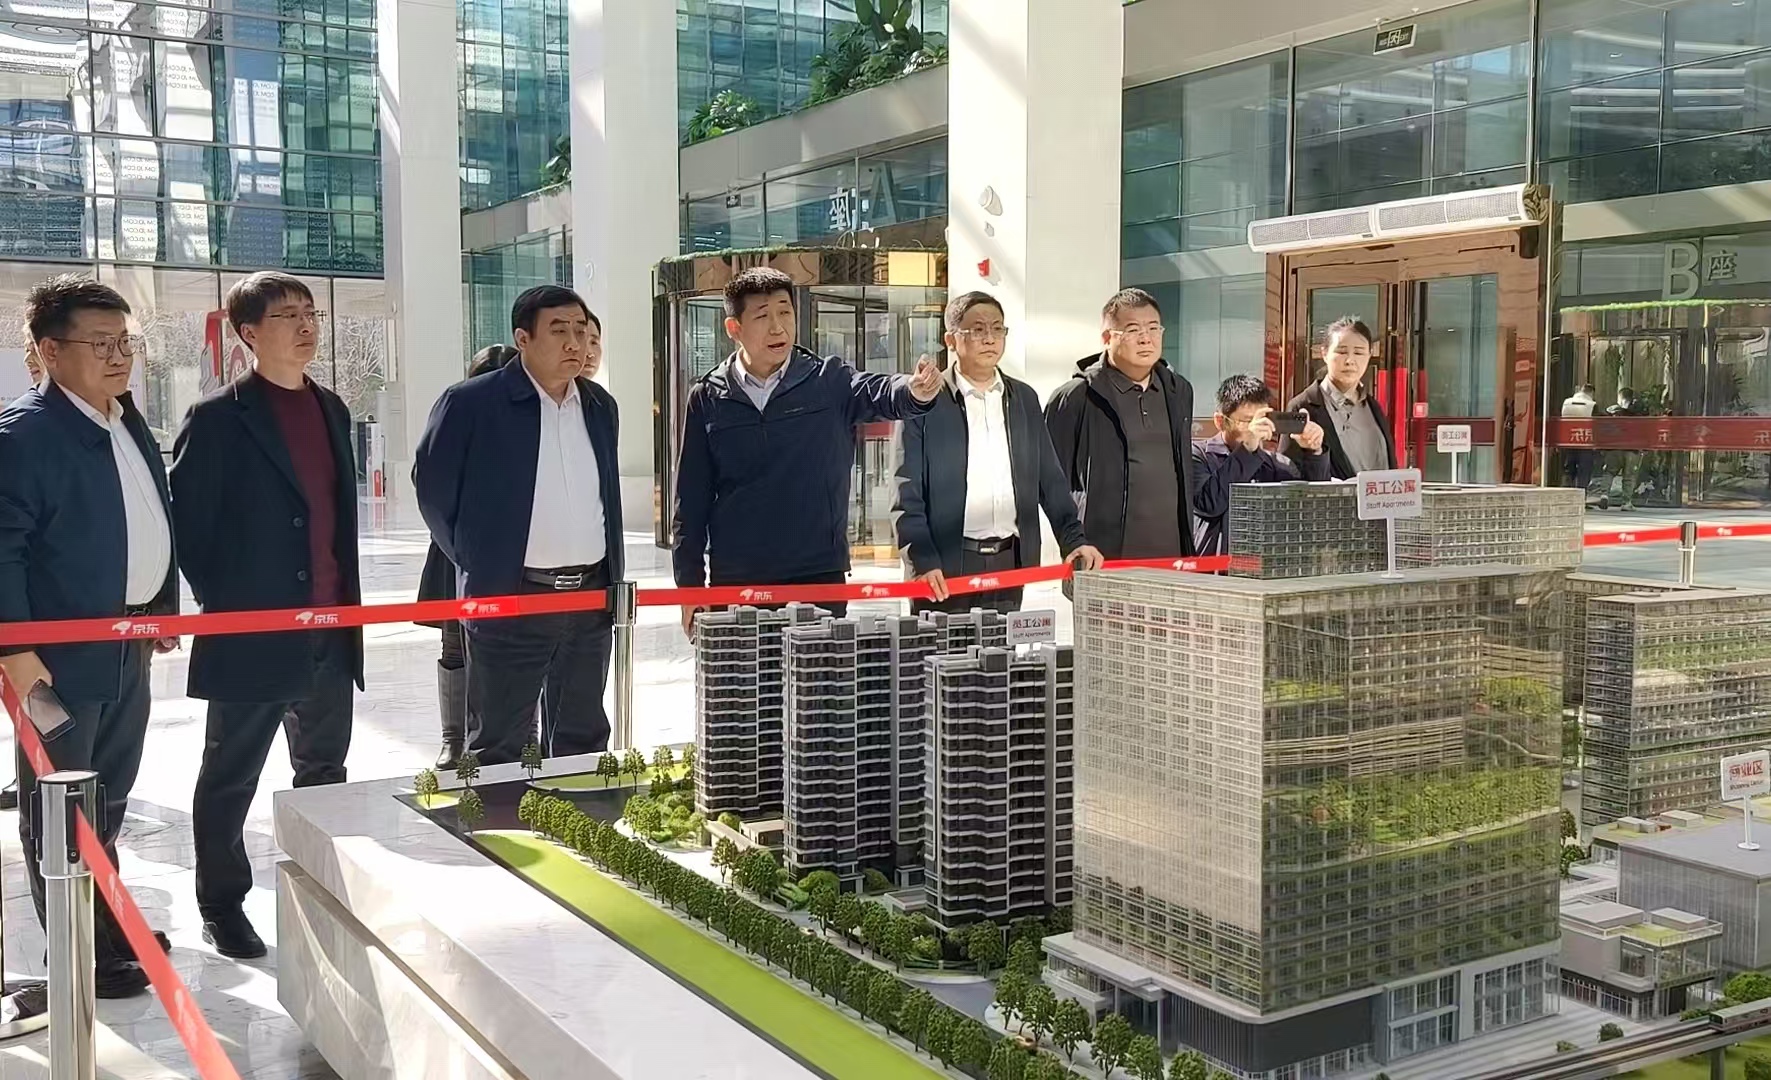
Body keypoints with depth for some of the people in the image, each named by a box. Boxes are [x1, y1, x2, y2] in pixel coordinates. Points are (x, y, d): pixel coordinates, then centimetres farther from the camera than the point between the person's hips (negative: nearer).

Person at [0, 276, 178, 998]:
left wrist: (163, 606, 18)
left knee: (108, 800, 21)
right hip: (61, 657, -9)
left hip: (129, 652, 9)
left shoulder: (131, 428, 11)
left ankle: (110, 928, 35)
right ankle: (79, 956, 14)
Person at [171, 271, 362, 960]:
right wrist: (220, 603, -8)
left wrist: (347, 600, 13)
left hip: (330, 632, 6)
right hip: (252, 635, -6)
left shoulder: (331, 410, 11)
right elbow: (187, 520, -9)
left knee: (324, 769, 16)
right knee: (232, 777, 7)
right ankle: (221, 905, 20)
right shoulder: (219, 419, -9)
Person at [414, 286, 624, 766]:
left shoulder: (600, 406, 10)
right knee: (499, 747, 3)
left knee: (584, 741, 14)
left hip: (591, 596, 5)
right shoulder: (471, 403, -8)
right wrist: (476, 563, 1)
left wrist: (611, 580, 15)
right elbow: (432, 485, -1)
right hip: (509, 599, -5)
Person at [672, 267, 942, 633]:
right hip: (735, 582, 1)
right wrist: (690, 584, 4)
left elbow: (878, 392, -19)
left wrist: (914, 390, -42)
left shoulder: (831, 382, 2)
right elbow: (691, 500, 7)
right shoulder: (708, 398, 4)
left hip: (820, 577, 0)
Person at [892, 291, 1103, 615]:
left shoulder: (1024, 399, 13)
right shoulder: (927, 402, -2)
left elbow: (1049, 479, 15)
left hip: (1011, 562, 4)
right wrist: (923, 560, -15)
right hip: (945, 567, -4)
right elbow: (907, 493, -5)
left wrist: (1074, 540, 5)